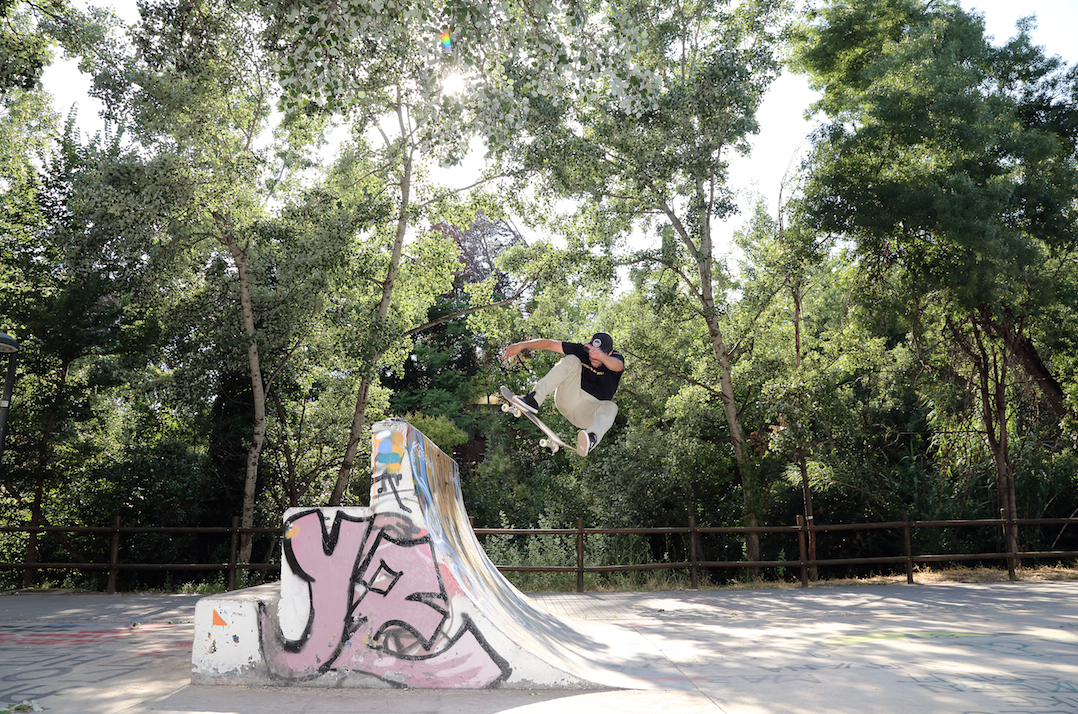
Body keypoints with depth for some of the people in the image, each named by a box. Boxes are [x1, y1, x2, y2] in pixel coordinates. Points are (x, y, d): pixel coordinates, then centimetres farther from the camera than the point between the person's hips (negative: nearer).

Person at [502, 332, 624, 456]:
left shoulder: (616, 359, -13)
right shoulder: (581, 350, -3)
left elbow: (617, 366, -40)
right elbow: (551, 344, -5)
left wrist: (602, 357, -62)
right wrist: (522, 345, -13)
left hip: (588, 411, -2)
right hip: (568, 398, 2)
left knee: (611, 408, -34)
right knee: (572, 360, -17)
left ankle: (592, 438, -67)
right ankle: (534, 400, -33)